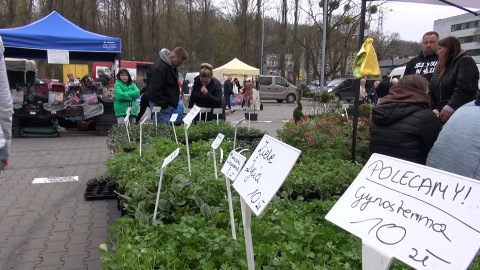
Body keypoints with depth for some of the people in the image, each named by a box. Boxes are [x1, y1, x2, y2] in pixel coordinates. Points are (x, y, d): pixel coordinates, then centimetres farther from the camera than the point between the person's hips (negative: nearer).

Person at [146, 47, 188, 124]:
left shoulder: (172, 66, 11)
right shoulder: (159, 67, -19)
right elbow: (154, 90, -22)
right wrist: (164, 104, -18)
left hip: (168, 104, 9)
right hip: (161, 106, -9)